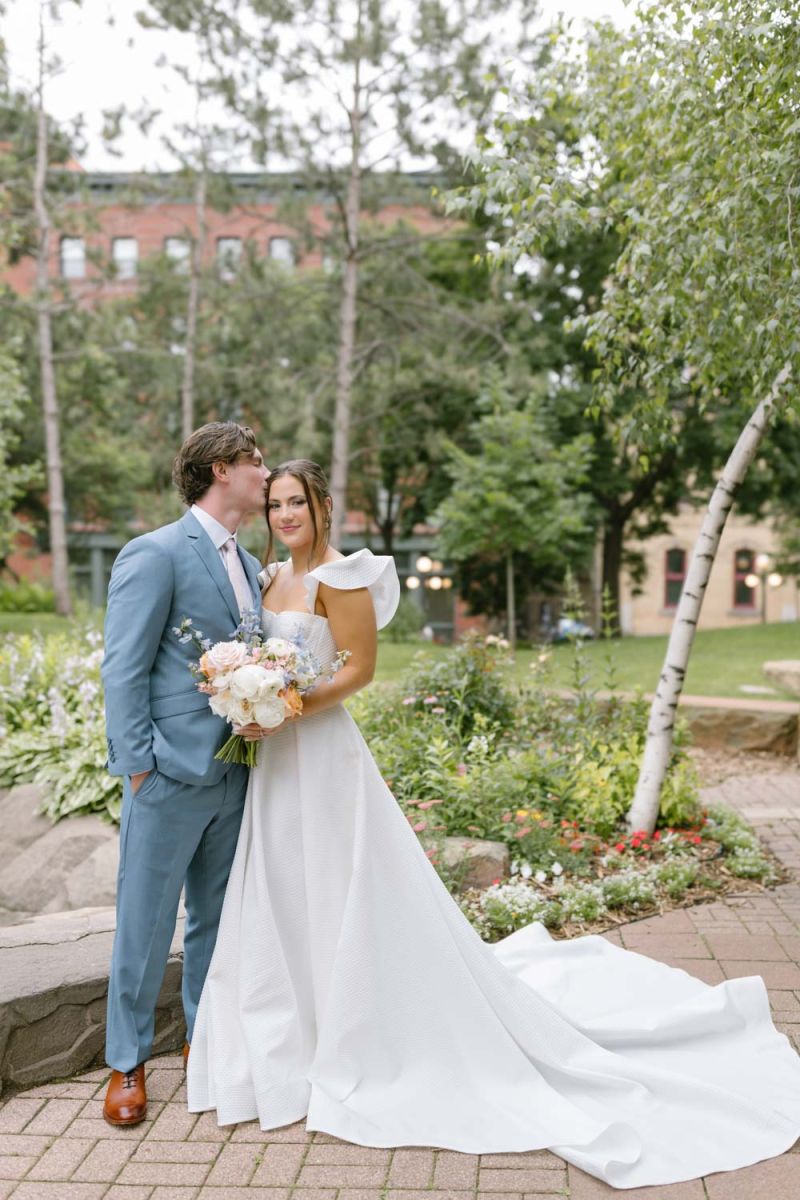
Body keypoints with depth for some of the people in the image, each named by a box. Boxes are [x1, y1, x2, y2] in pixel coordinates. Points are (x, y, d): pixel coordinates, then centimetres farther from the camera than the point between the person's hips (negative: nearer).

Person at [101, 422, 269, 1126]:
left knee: (216, 916, 18)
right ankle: (128, 1064, 22)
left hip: (235, 775, 7)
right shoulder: (155, 555, -10)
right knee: (147, 923, 5)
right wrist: (138, 766, -15)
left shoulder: (251, 567, 13)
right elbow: (123, 671, -12)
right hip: (173, 774, -7)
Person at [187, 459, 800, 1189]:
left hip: (325, 755, -9)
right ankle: (297, 1043, 33)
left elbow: (359, 668, -17)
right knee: (282, 908, 16)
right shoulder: (275, 577, 12)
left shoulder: (339, 575, -13)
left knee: (348, 906, 1)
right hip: (278, 758, 9)